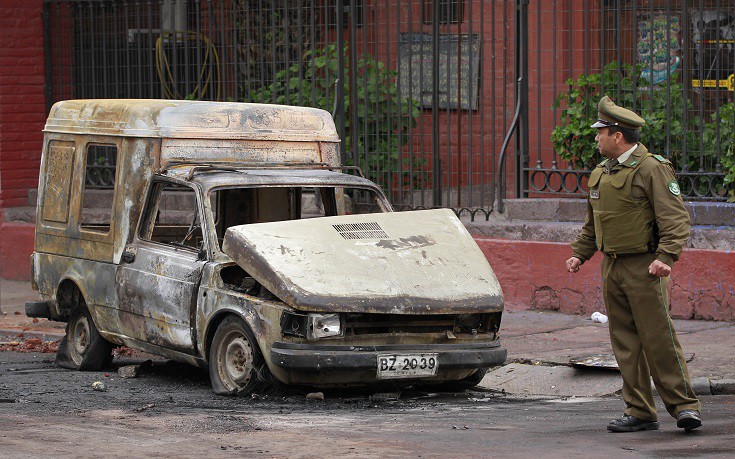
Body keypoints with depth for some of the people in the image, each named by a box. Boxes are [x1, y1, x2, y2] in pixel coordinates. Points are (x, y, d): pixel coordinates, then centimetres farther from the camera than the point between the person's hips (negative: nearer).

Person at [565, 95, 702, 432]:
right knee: (625, 343, 6)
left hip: (644, 268, -7)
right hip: (612, 268, 8)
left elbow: (676, 218, -14)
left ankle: (684, 405, 0)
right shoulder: (600, 174, 15)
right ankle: (640, 413, 11)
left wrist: (665, 257, -26)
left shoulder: (653, 169, -9)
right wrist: (580, 253, 15)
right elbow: (592, 224, 27)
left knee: (658, 339, -8)